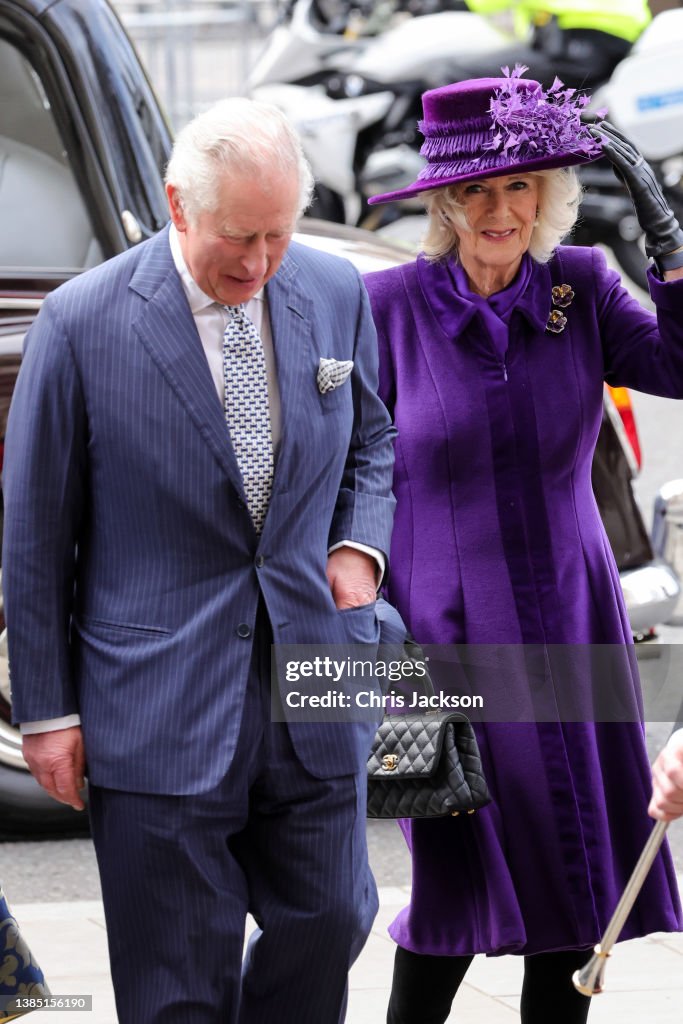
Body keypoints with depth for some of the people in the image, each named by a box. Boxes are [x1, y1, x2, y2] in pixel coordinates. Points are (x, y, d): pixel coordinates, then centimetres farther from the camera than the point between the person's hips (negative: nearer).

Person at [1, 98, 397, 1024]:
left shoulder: (335, 294, 2)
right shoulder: (83, 321, -10)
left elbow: (371, 436, 21)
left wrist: (358, 545, 0)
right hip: (159, 704, -4)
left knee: (329, 921, 10)